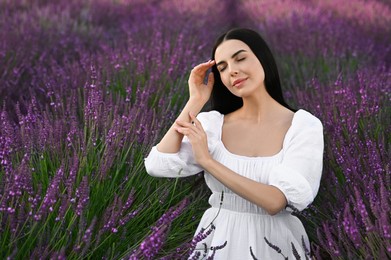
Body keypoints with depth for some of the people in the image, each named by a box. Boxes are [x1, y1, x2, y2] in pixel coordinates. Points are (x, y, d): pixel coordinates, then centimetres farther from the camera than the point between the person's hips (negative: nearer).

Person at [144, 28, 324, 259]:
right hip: (219, 241, 2)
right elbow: (158, 165, -15)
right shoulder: (212, 123, -3)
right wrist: (196, 102, -11)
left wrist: (207, 160, -20)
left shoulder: (304, 126, -11)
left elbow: (276, 201, -21)